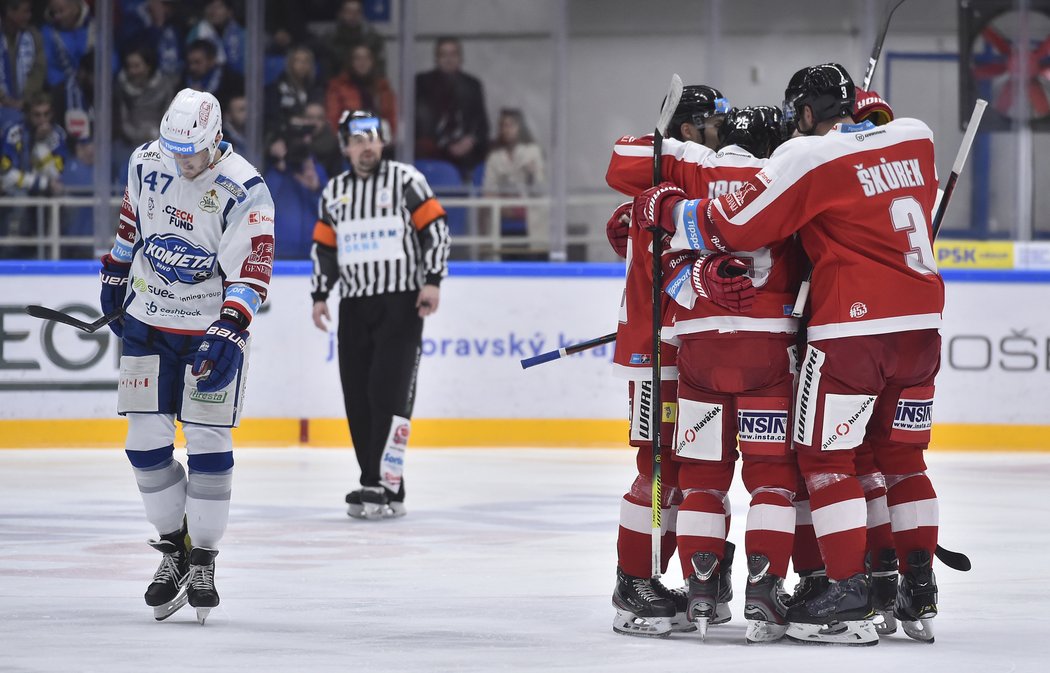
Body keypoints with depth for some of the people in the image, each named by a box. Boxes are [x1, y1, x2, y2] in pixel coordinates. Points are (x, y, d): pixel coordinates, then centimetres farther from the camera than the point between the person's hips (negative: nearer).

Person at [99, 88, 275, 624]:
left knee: (208, 446, -7)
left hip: (212, 328, -4)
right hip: (147, 322, 4)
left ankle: (203, 560, 3)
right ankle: (174, 545, 15)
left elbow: (251, 272, -23)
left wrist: (226, 332, -33)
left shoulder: (244, 191, -19)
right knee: (146, 443, 0)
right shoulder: (147, 162, -3)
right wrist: (115, 274, 23)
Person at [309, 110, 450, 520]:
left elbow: (434, 228, -6)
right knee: (358, 399, 2)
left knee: (389, 393, -15)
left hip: (401, 302, -5)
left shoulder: (406, 180, -3)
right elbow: (324, 246, 18)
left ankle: (386, 488, -18)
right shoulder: (334, 192, 12)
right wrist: (319, 296, 13)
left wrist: (432, 280, -12)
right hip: (355, 305, 6)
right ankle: (376, 483, 9)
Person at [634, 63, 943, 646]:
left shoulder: (808, 157, -9)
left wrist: (665, 208, 6)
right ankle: (918, 595, 15)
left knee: (824, 458, 1)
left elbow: (733, 225, -8)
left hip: (853, 329, -6)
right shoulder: (915, 139, 8)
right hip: (921, 326, 6)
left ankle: (848, 599, -5)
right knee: (901, 456, 17)